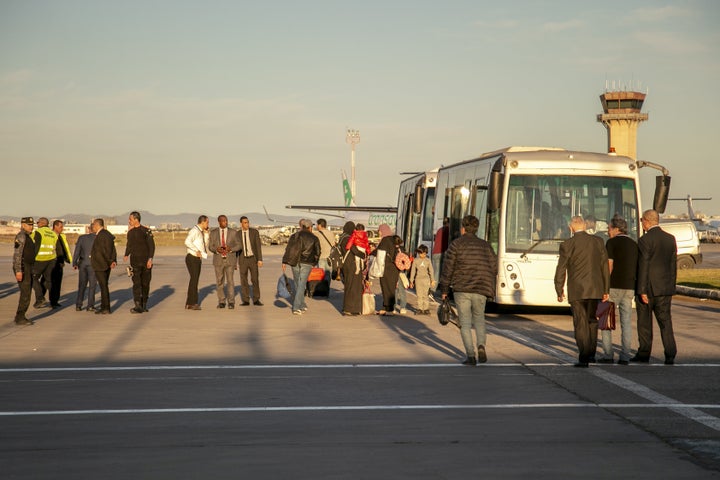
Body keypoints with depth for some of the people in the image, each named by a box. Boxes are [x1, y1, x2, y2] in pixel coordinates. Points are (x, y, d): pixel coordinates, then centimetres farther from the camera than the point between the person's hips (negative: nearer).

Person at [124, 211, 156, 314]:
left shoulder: (146, 230, -7)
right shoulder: (130, 232, 9)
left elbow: (151, 245, -8)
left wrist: (150, 259, -17)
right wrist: (126, 255, 4)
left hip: (146, 261, -3)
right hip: (135, 261, 3)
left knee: (145, 284, 6)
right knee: (136, 283, -9)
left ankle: (144, 305, 18)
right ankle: (138, 306, -14)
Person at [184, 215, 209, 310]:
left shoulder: (201, 232, 16)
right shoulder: (194, 230, -14)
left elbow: (204, 245, 16)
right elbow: (187, 242, -28)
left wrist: (206, 234, 8)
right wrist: (197, 250, -27)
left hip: (198, 259, 10)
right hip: (192, 258, -10)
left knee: (194, 280, 8)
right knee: (194, 279, -15)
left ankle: (189, 304, 12)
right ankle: (194, 303, -14)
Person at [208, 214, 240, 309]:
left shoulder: (233, 232, -1)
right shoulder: (213, 232, 1)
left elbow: (238, 246, 0)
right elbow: (211, 247, 2)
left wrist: (230, 249, -21)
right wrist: (217, 250, -21)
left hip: (230, 260, -1)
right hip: (218, 260, 1)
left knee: (230, 281, -7)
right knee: (219, 282, 4)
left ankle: (231, 302, -1)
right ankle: (222, 302, 14)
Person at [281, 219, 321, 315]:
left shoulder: (294, 236, 9)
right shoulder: (314, 238, 2)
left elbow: (288, 249, 3)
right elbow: (317, 252, 8)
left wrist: (284, 262, 2)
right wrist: (314, 262, 26)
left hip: (294, 263, 3)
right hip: (306, 263, -3)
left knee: (298, 284, 16)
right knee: (301, 285, -3)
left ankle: (302, 305, 27)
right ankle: (296, 308, -11)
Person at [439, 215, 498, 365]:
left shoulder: (456, 244, -1)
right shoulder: (485, 245, 10)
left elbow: (447, 268, -4)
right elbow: (494, 268, 9)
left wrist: (444, 290, 2)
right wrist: (488, 287, 20)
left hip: (462, 289, -3)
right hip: (481, 291, 3)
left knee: (465, 323, 4)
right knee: (479, 318, 20)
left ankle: (471, 355, -6)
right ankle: (481, 345, -3)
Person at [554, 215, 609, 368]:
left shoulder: (567, 245, -7)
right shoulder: (598, 241, 2)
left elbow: (561, 270, -5)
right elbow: (605, 266, 4)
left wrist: (559, 291, 6)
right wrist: (606, 289, 10)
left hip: (576, 290, -3)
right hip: (595, 289, 3)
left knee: (581, 324, 1)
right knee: (592, 321, 20)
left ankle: (584, 358, -2)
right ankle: (591, 353, 22)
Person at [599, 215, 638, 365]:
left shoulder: (611, 243, -6)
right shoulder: (634, 245, 12)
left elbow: (609, 266, -12)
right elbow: (638, 269, 12)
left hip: (613, 286, -5)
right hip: (629, 287, 5)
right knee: (626, 322, 5)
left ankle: (608, 355, 0)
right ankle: (624, 357, 2)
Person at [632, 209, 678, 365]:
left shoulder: (645, 240, -13)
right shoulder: (670, 239, 7)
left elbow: (643, 266, -15)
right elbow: (673, 264, 10)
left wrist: (642, 291, -13)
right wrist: (671, 287, 16)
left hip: (648, 287, -5)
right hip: (665, 288, 5)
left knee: (644, 322, 7)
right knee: (665, 321, 5)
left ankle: (644, 354, 15)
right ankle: (670, 355, -3)